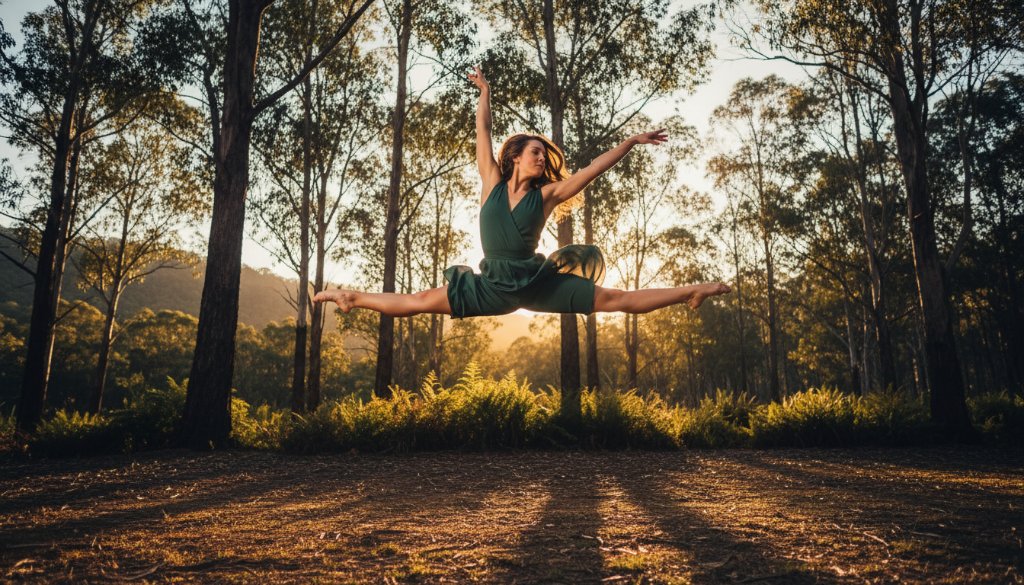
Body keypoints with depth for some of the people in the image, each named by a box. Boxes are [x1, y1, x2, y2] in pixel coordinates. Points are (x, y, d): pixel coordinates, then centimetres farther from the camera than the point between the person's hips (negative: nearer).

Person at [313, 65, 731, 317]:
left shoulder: (546, 194, 0)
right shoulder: (493, 183, 2)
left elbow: (593, 169, 0)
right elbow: (483, 134, 5)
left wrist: (631, 142, -1)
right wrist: (485, 92, 8)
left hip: (538, 282, 0)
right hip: (493, 286, 0)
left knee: (618, 300, -3)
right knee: (418, 302, -3)